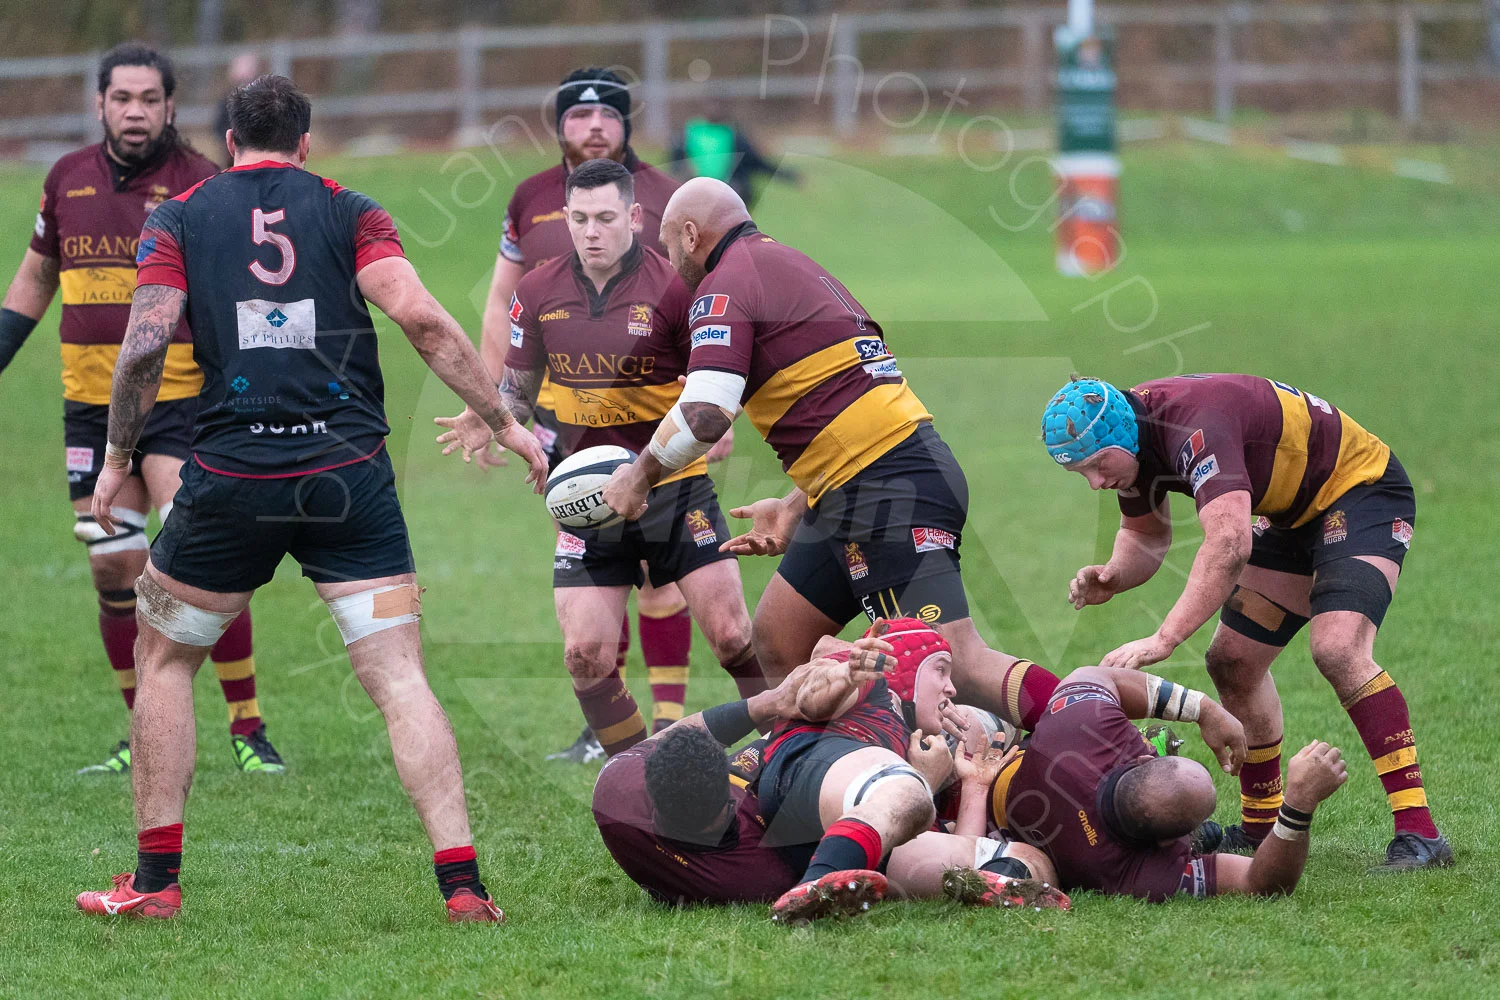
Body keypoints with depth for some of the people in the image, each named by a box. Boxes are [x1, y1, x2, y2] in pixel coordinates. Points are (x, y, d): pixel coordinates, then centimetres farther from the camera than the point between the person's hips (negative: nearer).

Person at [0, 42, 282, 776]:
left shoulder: (199, 183, -7)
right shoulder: (68, 179, 8)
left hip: (179, 397, -5)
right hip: (90, 404, 5)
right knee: (114, 570, 5)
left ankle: (247, 728, -2)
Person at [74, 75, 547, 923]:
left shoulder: (180, 219, 8)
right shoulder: (349, 212, 8)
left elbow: (146, 343, -4)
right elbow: (420, 318, -6)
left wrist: (118, 458, 7)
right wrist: (500, 419, 0)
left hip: (233, 479, 0)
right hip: (350, 472, 0)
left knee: (163, 660, 19)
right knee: (401, 681, 0)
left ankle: (156, 880, 18)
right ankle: (462, 883, -12)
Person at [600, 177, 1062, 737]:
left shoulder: (725, 284, -5)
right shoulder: (786, 266, 25)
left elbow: (705, 415, -18)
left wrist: (640, 475, -1)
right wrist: (795, 508, 29)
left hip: (890, 494, -10)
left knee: (958, 665, -17)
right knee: (776, 642, 16)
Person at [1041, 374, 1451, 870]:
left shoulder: (1196, 424, -35)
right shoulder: (1132, 442, -5)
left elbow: (1229, 543, -47)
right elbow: (1146, 536, 12)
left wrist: (1164, 638, -50)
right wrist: (1113, 577, -11)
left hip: (1360, 491, -10)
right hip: (1294, 513, 10)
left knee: (1337, 650, -27)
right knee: (1233, 662, 7)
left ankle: (1418, 831, -27)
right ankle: (1261, 824, 23)